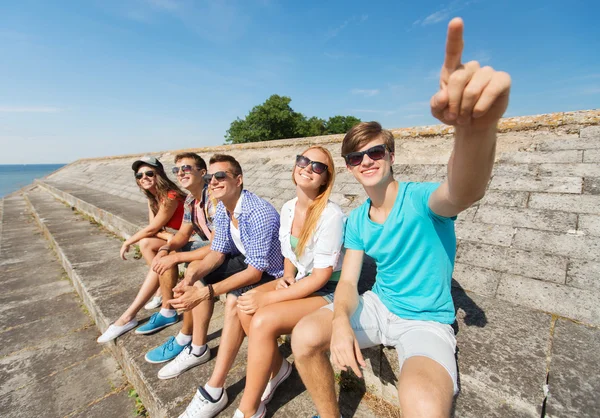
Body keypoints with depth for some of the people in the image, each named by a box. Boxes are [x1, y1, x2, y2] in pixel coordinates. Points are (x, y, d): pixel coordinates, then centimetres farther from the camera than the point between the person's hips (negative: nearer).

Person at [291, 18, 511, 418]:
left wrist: (475, 126, -65)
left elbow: (465, 192, -43)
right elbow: (348, 281, -5)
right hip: (378, 306, 5)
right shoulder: (357, 220, -2)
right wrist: (341, 321, -26)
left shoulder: (420, 199, -18)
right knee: (305, 336, -10)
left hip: (427, 321, -4)